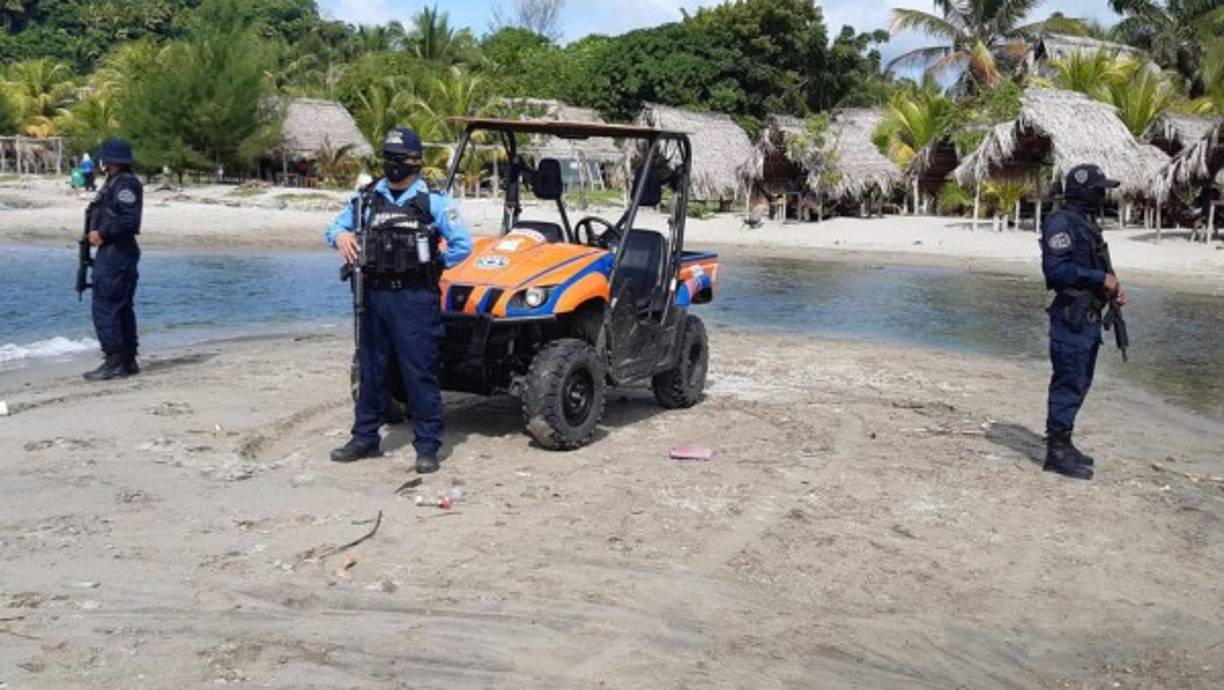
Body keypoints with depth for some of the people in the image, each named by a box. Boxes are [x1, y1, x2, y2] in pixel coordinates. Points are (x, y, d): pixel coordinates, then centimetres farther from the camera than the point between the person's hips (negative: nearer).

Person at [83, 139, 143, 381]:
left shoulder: (124, 184, -15)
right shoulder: (115, 182, 17)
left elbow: (130, 220, -25)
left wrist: (102, 233, -18)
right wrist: (98, 232, 9)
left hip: (114, 253, -11)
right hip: (116, 251, 11)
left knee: (105, 308, -8)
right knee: (122, 309, 14)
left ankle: (114, 362, -6)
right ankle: (128, 361, 19)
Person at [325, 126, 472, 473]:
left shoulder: (433, 201, -3)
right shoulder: (368, 197, 10)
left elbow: (462, 245, -6)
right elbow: (336, 225, 15)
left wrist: (431, 265, -4)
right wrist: (340, 235, -8)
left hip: (415, 298, -5)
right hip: (374, 295, 5)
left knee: (419, 372, -2)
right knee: (371, 369, 13)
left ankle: (428, 446, 6)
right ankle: (365, 438, 26)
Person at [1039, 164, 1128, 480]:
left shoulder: (1087, 223, 17)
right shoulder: (1062, 223, -14)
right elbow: (1056, 270, -23)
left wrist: (1112, 290, 8)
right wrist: (1100, 278, -19)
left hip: (1090, 318, 10)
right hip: (1072, 319, -10)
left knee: (1079, 383, 15)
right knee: (1068, 385, -6)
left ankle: (1062, 444, 25)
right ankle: (1057, 451, 1)